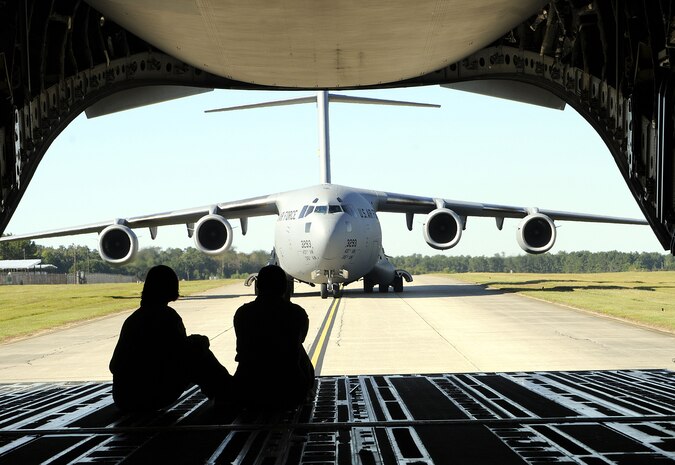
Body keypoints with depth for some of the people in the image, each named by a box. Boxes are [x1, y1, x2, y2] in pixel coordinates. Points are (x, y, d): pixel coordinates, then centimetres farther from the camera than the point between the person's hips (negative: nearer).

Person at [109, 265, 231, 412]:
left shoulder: (133, 318, 10)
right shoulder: (166, 316, -9)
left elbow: (114, 366, 14)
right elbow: (184, 354, -10)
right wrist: (201, 342, 12)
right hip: (151, 398, -7)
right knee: (197, 347, 8)